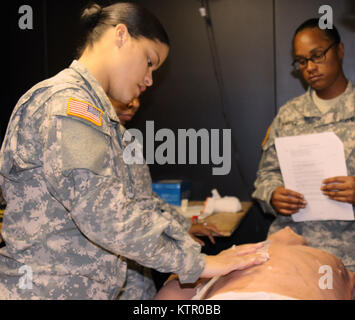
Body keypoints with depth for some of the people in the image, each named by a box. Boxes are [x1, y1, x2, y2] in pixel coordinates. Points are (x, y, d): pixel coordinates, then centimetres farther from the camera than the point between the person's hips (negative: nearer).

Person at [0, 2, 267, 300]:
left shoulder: (94, 107, 15)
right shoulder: (66, 102, -17)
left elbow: (133, 195, 9)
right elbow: (103, 213, -27)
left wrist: (188, 241, 1)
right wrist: (196, 263, -20)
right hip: (48, 289, -9)